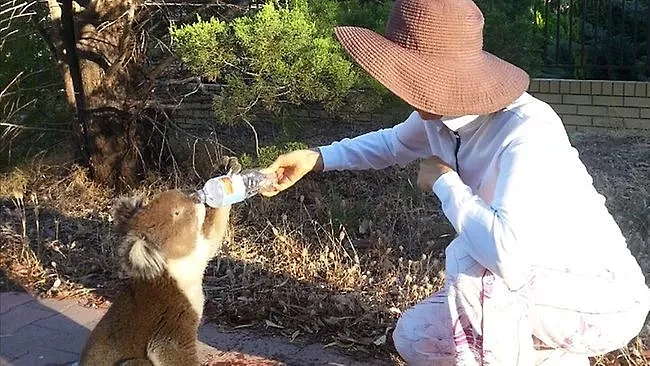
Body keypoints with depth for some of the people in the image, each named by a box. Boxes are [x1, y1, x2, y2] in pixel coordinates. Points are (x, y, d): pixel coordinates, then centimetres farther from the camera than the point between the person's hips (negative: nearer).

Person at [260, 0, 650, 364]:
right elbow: (394, 144, 15)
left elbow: (506, 252, -50)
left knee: (469, 260, -33)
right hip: (536, 285, 8)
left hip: (600, 297, -8)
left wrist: (444, 181, -31)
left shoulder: (529, 133, -35)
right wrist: (316, 158, 4)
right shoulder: (442, 113, -10)